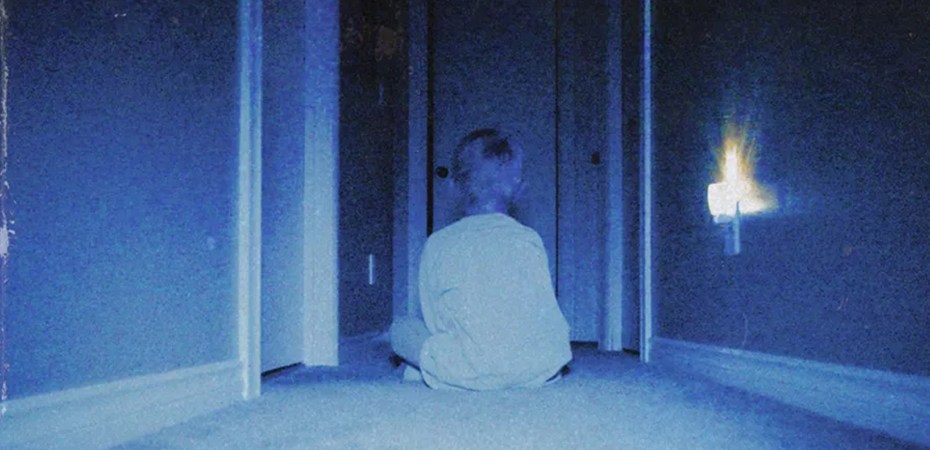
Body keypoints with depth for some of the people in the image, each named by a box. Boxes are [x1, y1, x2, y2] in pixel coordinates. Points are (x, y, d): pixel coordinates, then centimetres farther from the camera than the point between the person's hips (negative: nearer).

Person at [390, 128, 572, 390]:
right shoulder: (529, 239, 0)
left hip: (465, 375, 0)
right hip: (536, 372, 1)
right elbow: (548, 313, 5)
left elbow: (435, 323, 3)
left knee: (401, 327, 26)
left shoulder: (438, 243, -1)